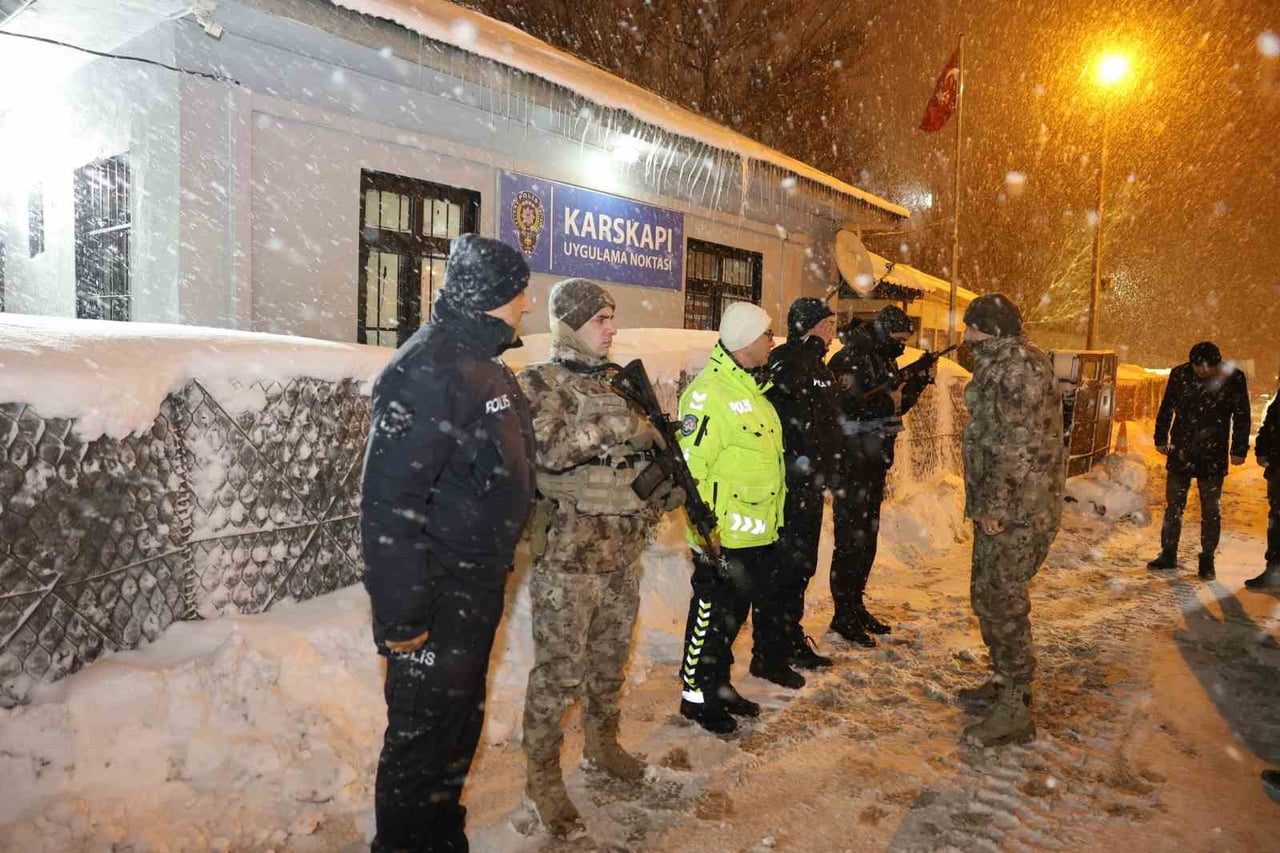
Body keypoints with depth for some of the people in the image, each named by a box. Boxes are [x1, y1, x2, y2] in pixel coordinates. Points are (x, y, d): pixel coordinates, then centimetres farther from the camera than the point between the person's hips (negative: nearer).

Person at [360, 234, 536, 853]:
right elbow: (389, 503, -25)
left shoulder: (485, 363, 9)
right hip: (438, 592, -10)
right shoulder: (426, 371, -22)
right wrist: (399, 616, -23)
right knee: (423, 731, 7)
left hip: (481, 582, 10)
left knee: (462, 719, 22)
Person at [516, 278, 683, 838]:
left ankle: (601, 744, 40)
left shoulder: (615, 384, 11)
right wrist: (618, 425, -27)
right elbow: (549, 447, -26)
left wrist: (667, 491, 0)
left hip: (623, 551, 7)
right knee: (559, 671, 2)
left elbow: (637, 459, 17)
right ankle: (542, 777, 19)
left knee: (610, 659, 20)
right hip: (568, 556, -6)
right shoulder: (540, 383, -9)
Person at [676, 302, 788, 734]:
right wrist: (702, 530, -23)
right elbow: (690, 466, -22)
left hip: (758, 533, 9)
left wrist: (772, 518, 24)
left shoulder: (751, 387, 13)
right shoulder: (708, 393, -19)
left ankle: (719, 686, 34)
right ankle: (697, 695, 21)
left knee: (735, 612, 19)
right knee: (713, 616, 4)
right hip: (722, 537, -9)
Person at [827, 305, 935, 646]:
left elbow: (897, 406, 20)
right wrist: (888, 397, -20)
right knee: (851, 540, -3)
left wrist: (921, 380, 8)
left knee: (867, 538, 16)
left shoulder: (885, 360, 14)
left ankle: (856, 606, 28)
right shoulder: (850, 360, -13)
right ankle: (844, 616, 7)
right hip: (852, 464, -9)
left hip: (875, 464, 9)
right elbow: (845, 407, -24)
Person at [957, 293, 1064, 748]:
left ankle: (1015, 709, 4)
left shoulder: (1020, 364, -16)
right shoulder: (998, 365, 16)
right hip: (999, 506, 10)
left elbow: (1018, 445, -22)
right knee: (987, 595, 18)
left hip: (1018, 510, -10)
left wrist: (997, 506, -20)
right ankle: (1006, 680, 34)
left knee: (1002, 601, -5)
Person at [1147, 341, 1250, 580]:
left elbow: (1242, 417, -1)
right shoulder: (1179, 375, -2)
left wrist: (1239, 449, -2)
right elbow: (1166, 408, 8)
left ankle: (1207, 560, 18)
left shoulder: (1233, 379, -7)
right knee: (1173, 506, 9)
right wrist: (1161, 438, 10)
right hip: (1180, 453, 2)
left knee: (1211, 510, 6)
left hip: (1213, 456, -2)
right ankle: (1168, 554, 20)